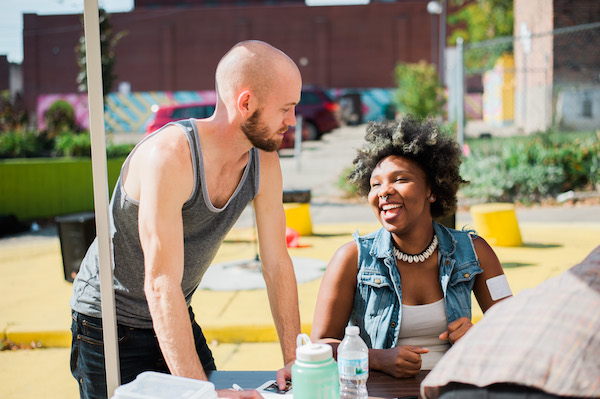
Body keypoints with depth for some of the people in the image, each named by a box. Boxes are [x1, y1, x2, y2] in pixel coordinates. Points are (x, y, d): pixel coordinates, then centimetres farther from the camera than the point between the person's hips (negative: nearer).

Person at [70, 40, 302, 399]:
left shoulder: (264, 162, -9)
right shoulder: (169, 155, -31)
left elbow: (277, 264, -4)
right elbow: (161, 284, -34)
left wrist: (294, 360, -11)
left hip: (178, 318, 6)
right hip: (109, 326, -6)